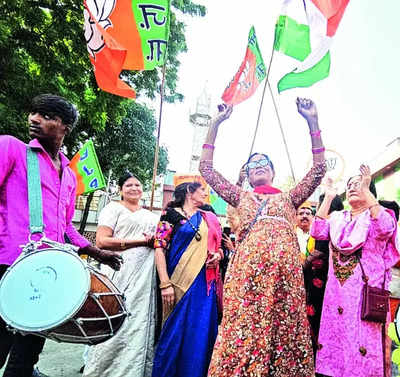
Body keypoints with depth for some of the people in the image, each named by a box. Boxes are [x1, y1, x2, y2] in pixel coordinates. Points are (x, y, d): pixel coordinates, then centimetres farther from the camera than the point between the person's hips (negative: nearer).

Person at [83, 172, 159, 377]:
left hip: (144, 279, 5)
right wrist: (140, 240, -10)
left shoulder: (151, 216, 21)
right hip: (119, 275, -5)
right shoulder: (113, 208, 4)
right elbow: (102, 241, -8)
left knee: (139, 325, 4)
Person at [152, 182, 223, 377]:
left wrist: (217, 255, -1)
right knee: (175, 332, 0)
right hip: (180, 280, -4)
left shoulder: (210, 218, 16)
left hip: (206, 282, 4)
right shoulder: (172, 214, 2)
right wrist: (165, 284, -15)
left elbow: (219, 247, 23)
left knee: (200, 334, 6)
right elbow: (160, 248, -6)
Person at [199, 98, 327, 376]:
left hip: (285, 264, 1)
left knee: (285, 325, -1)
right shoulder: (241, 197, 26)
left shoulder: (288, 198, 27)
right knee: (244, 326, -7)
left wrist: (312, 121, 16)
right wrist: (216, 124, 20)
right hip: (248, 263, 0)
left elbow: (319, 169, 20)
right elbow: (206, 168, 23)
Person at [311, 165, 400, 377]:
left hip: (365, 290, -4)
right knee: (335, 336, 8)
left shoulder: (377, 216, 4)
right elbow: (317, 232, -2)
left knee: (363, 339, -5)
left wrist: (366, 190, -19)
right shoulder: (337, 218, 14)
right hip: (337, 290, 4)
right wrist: (328, 198, -2)